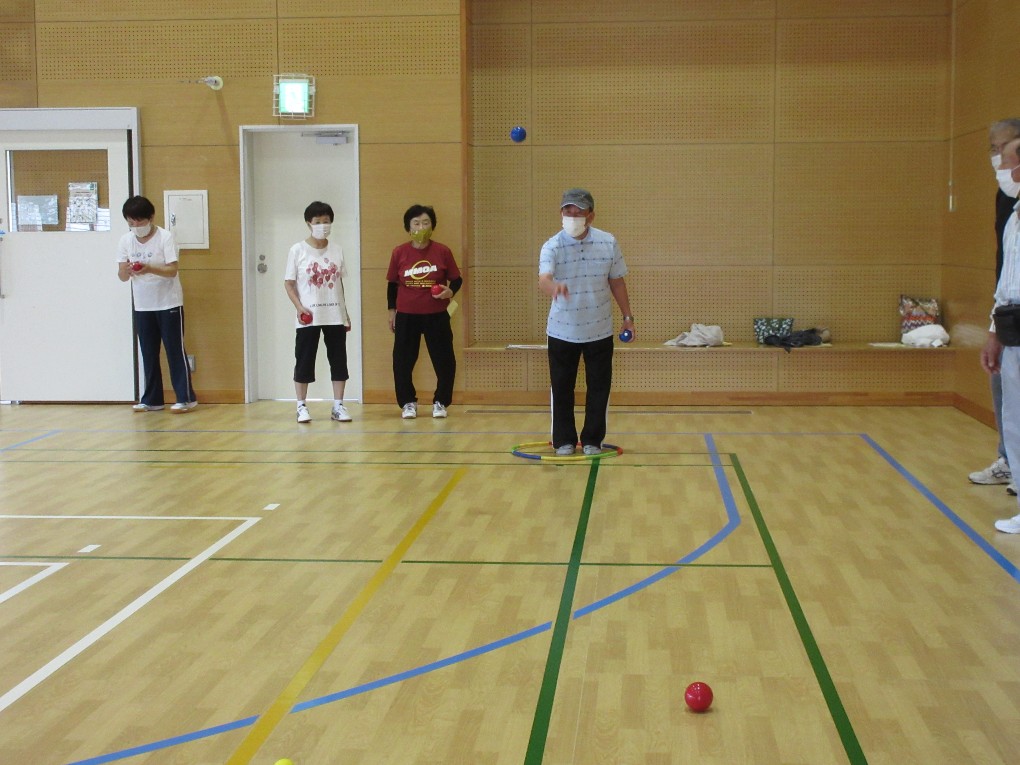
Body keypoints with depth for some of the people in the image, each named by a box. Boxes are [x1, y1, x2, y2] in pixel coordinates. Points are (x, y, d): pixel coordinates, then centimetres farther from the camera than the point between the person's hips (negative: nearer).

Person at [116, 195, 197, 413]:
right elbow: (122, 276, 0)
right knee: (148, 354, 8)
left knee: (175, 351, -3)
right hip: (142, 306, 5)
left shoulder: (165, 237, -10)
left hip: (169, 304, -4)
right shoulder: (126, 241, 2)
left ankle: (186, 398, 1)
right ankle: (151, 399, 16)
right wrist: (127, 270, -24)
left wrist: (149, 268, -35)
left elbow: (172, 270, -18)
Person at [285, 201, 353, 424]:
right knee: (304, 361, 2)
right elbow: (289, 283, -1)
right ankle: (301, 406, 11)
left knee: (339, 361, 4)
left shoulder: (336, 250, 7)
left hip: (335, 316, 3)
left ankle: (338, 406, 13)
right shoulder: (297, 251, -2)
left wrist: (345, 314, 11)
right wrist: (299, 307, -16)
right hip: (308, 318, -3)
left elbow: (339, 283, 13)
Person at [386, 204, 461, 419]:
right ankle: (408, 403, 19)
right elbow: (392, 284, 9)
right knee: (403, 361, 3)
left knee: (444, 361, 2)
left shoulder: (442, 251, -3)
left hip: (437, 316, -1)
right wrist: (392, 311, 8)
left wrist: (450, 291, -18)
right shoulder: (399, 252, 0)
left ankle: (440, 402, 19)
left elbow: (457, 279, 3)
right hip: (406, 316, 1)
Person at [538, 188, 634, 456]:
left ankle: (592, 440, 20)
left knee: (599, 388, 6)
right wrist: (553, 286, -56)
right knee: (562, 388, 5)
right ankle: (564, 441, 19)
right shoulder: (553, 246, -14)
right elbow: (543, 278, -33)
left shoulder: (609, 243, -5)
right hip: (562, 331, -1)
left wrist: (627, 316, 8)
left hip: (600, 331, 2)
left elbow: (616, 282, 6)